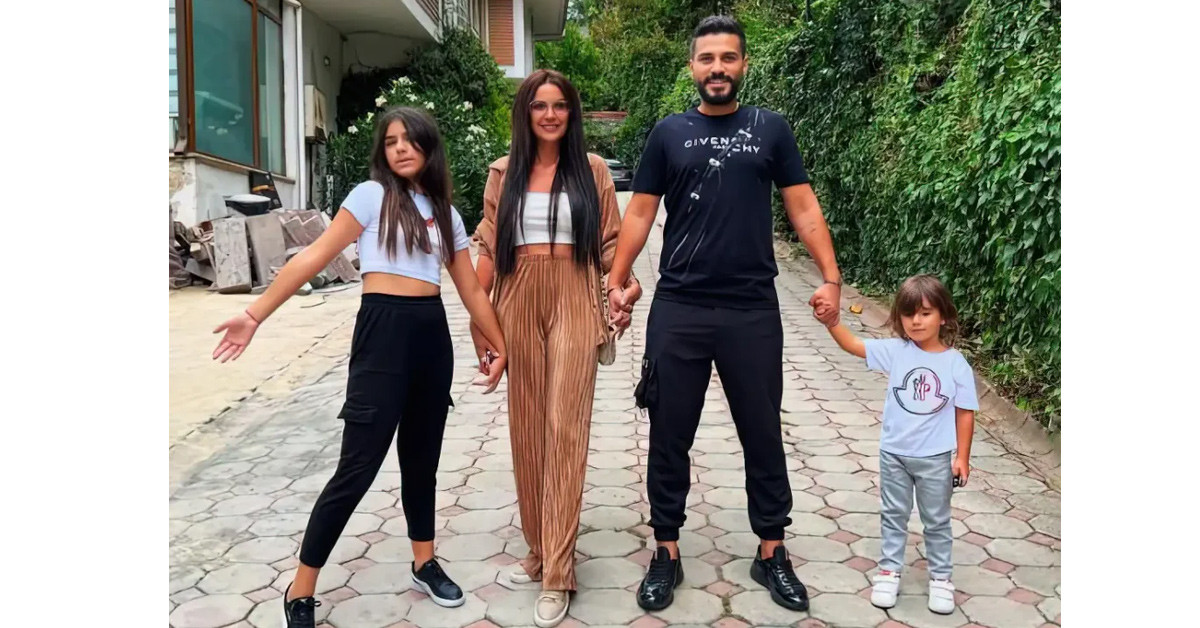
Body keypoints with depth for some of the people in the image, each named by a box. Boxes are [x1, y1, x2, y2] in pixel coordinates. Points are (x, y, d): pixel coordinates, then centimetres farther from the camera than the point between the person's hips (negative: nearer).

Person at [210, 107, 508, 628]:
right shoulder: (372, 195, -1)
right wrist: (256, 313, -11)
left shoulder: (446, 213, 13)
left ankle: (424, 564, 33)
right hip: (383, 330, -5)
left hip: (433, 334, 5)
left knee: (422, 458, 16)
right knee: (359, 466, -5)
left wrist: (499, 345, 16)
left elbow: (471, 290, 17)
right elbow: (314, 258, -5)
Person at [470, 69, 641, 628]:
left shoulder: (591, 169, 6)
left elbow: (608, 241, 4)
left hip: (574, 303, -2)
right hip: (519, 303, 3)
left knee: (565, 428, -7)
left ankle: (557, 574, -3)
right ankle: (539, 549, 22)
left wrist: (627, 286, -13)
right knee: (527, 427, 7)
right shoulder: (504, 173, 10)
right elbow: (489, 246, 8)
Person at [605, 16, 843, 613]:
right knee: (670, 437, 8)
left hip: (754, 312, 0)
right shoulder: (669, 132, 6)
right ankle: (666, 552, 23)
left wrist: (831, 277, -6)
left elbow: (804, 208, 5)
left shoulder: (771, 128, 6)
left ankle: (771, 552, 26)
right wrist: (615, 282, -2)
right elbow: (639, 213, 7)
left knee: (763, 435, 10)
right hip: (677, 311, 0)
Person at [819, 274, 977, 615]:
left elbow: (965, 413, -6)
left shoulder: (956, 364, -11)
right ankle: (889, 570, 31)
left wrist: (962, 457, -5)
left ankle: (940, 577, 32)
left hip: (936, 458, -1)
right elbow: (852, 344, -15)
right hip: (894, 453, 1)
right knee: (893, 515, 16)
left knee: (937, 520, 15)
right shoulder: (895, 351, -8)